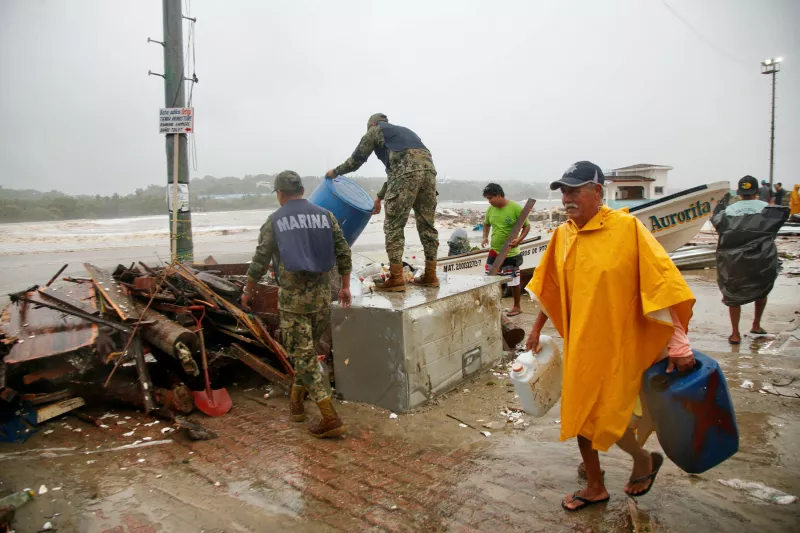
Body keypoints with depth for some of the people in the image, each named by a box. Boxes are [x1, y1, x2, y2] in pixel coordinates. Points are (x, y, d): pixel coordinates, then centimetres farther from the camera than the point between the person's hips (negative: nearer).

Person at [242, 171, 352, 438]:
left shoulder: (275, 221, -3)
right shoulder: (325, 215, 6)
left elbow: (260, 261, -2)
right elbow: (343, 252, 3)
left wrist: (247, 291, 12)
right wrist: (345, 286, 12)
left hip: (292, 298, -4)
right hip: (322, 295, 4)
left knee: (303, 355, 0)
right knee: (309, 349, 22)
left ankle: (331, 419, -4)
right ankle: (296, 400, 38)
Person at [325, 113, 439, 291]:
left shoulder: (375, 130, 21)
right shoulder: (403, 131, 40)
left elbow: (356, 159, 22)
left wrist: (335, 172, 40)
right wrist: (380, 197, 46)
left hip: (408, 172, -6)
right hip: (429, 168, 7)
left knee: (393, 226, -1)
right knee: (427, 225, 12)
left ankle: (396, 278, -3)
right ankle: (430, 275, 16)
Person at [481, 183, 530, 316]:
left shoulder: (516, 208, -15)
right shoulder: (491, 209, 1)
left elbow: (527, 226, -10)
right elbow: (486, 224, 18)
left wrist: (519, 239, -26)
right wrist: (485, 237, -1)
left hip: (510, 253, -5)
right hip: (494, 252, 5)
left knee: (514, 281, 7)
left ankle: (517, 307, 25)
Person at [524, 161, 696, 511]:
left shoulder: (627, 227, -15)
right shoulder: (562, 235, 2)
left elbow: (663, 282, -16)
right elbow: (550, 288, 13)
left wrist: (679, 343, -18)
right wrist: (537, 328, 17)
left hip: (618, 345, -6)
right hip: (579, 344, 6)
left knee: (607, 420, 0)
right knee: (579, 415, 14)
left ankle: (644, 459, 35)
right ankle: (595, 487, 37)